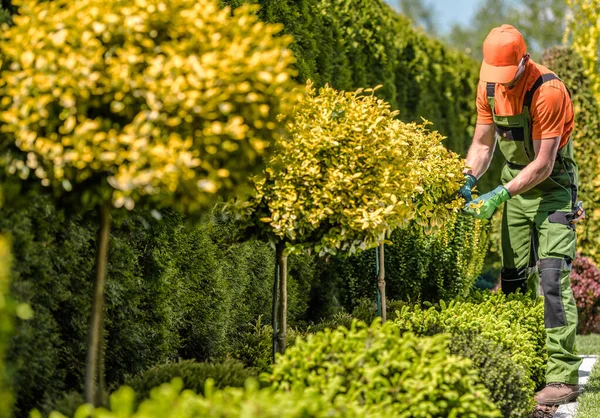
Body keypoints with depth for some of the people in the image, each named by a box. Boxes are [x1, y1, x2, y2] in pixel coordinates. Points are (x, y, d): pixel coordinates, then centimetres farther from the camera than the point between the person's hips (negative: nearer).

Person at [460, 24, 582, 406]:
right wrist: (468, 178, -9)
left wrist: (499, 196, -26)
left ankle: (564, 379, -17)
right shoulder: (489, 86, -2)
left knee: (553, 279, -16)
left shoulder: (549, 91, -25)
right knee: (513, 278, 8)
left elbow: (543, 164, -23)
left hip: (552, 188, -7)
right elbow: (483, 143, 8)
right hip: (516, 185, 7)